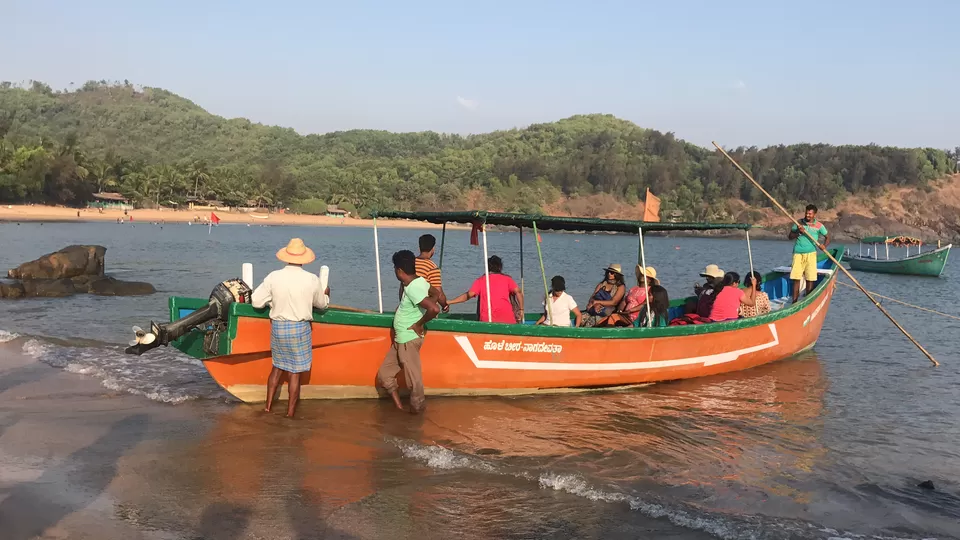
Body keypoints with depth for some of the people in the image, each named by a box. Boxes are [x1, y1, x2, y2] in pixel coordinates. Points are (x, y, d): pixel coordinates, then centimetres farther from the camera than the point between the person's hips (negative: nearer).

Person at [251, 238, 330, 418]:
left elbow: (256, 301, -6)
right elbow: (321, 304, 6)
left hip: (278, 327, 2)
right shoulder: (312, 280, -10)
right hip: (300, 328, -2)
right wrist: (326, 295, 29)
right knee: (294, 372, 6)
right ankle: (290, 414, 12)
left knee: (278, 367, 20)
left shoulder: (273, 277, -8)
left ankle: (268, 407, 23)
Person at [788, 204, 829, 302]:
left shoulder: (819, 226, 4)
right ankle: (794, 301, 2)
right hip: (798, 254, 1)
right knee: (796, 278, -2)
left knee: (810, 279, -1)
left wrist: (824, 245, -10)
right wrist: (798, 232, -10)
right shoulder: (799, 223, 6)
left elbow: (827, 237, 10)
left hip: (810, 254, -1)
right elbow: (790, 236, 9)